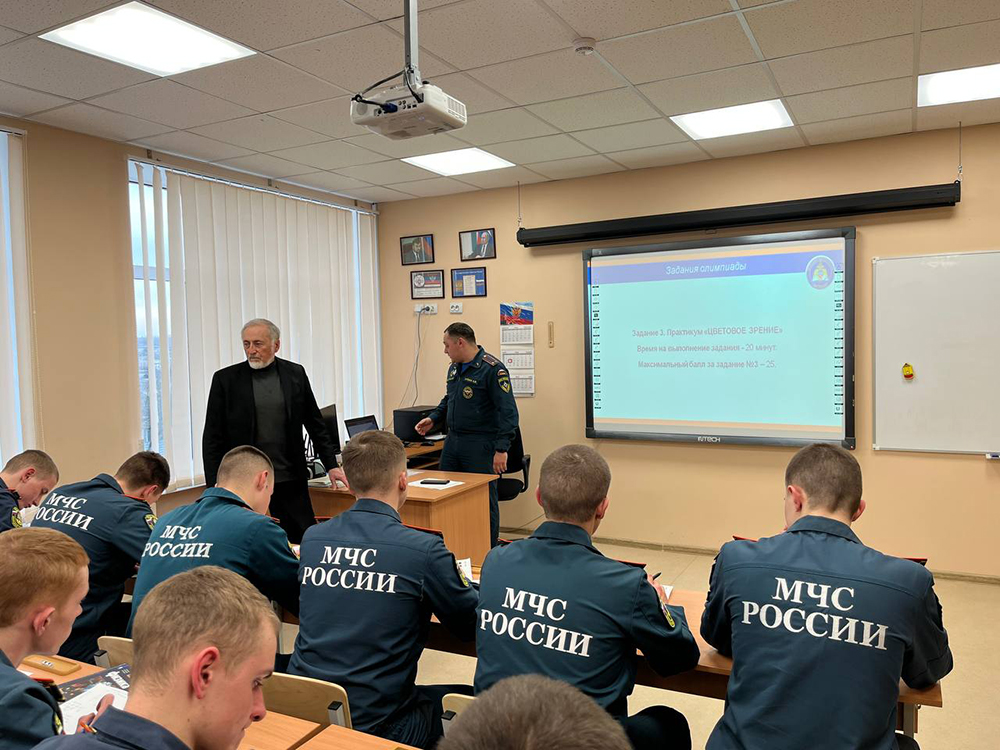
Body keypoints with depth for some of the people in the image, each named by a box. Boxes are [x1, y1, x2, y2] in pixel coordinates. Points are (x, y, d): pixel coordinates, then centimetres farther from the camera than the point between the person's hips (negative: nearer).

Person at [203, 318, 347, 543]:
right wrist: (213, 486, -5)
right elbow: (212, 437, 0)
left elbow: (315, 424, 10)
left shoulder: (295, 374, 4)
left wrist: (331, 465, 5)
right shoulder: (226, 379, -1)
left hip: (291, 481, 2)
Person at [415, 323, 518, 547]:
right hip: (453, 440, 8)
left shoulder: (493, 369, -14)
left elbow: (508, 411, -17)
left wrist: (501, 449, -22)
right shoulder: (454, 368, 13)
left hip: (480, 444, -8)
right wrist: (433, 418, 11)